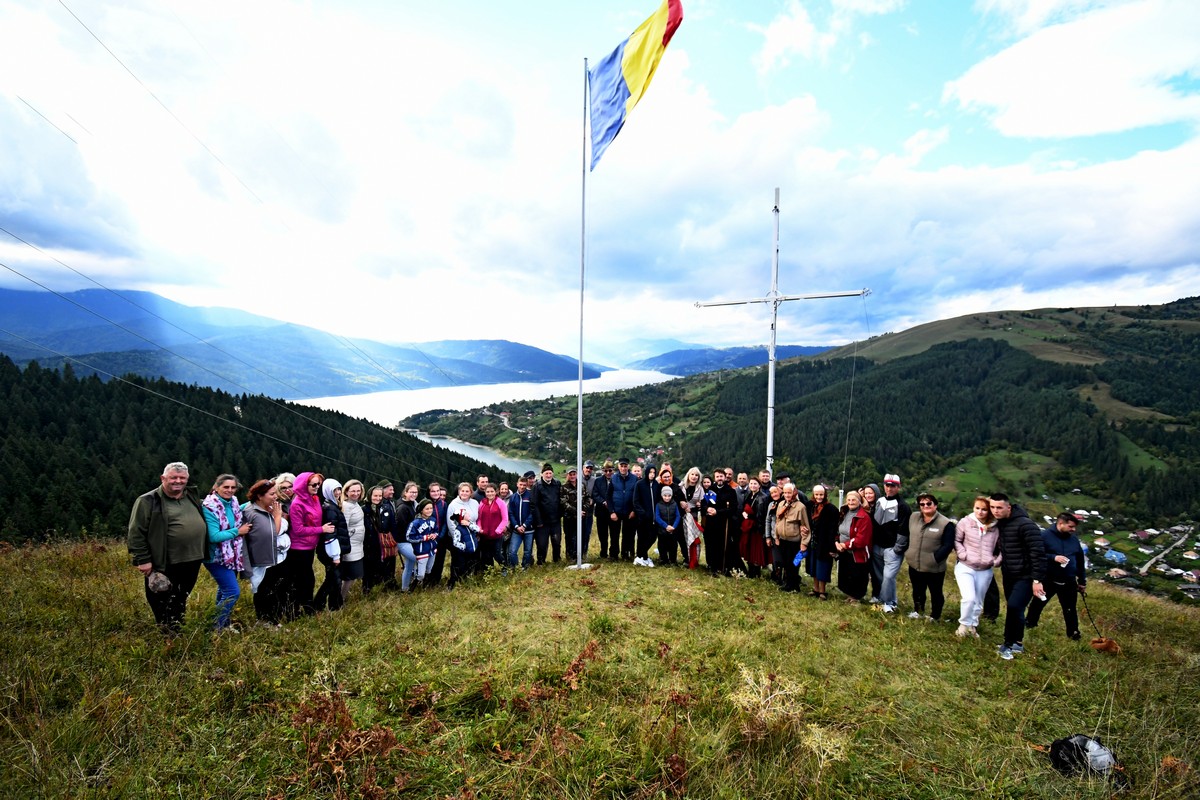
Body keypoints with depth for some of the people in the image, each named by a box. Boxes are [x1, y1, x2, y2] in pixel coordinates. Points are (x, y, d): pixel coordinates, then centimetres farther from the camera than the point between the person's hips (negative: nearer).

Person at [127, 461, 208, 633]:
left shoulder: (192, 496, 10)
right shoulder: (148, 501, -9)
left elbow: (200, 523, 24)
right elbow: (136, 533, -10)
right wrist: (143, 560, -13)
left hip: (192, 561, 6)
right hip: (164, 565, -6)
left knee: (181, 602, 21)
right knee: (162, 606, 7)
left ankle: (178, 632, 35)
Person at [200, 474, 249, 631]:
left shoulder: (233, 502, 1)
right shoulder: (210, 507, -20)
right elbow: (214, 536, -26)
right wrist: (238, 531, -16)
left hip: (232, 555, 8)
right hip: (217, 557, -8)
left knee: (225, 589, 20)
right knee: (233, 591, -12)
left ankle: (223, 623, 34)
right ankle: (218, 627, 2)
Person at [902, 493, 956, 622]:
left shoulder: (946, 523, -15)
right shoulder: (913, 518, 1)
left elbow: (948, 546, -16)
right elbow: (905, 535, 12)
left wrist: (934, 558, -22)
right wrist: (906, 551, 1)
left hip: (934, 568, -4)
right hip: (914, 565, 4)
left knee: (936, 593, 16)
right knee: (917, 591, 23)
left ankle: (935, 616, 36)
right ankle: (918, 611, 44)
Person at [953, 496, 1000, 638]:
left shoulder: (995, 528, -1)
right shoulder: (965, 522, -8)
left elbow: (1000, 548, 11)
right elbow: (956, 541, -3)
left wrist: (996, 561, -1)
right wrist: (963, 555, -13)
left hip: (985, 571, 3)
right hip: (965, 568, -3)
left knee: (978, 601, 16)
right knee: (969, 598, -15)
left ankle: (973, 625, 35)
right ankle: (964, 624, 8)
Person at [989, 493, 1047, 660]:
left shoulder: (1025, 524, -21)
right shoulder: (1000, 523, 4)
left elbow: (1038, 552, -22)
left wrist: (1037, 579, -23)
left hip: (1025, 577, -8)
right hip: (1009, 576, 8)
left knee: (1014, 607, -17)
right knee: (1014, 609, 16)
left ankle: (1008, 644, -1)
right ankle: (1017, 643, 30)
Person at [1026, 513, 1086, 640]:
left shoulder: (1074, 539, 5)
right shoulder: (1045, 535, -13)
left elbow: (1080, 560, 15)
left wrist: (1082, 580, 18)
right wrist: (1053, 558, -26)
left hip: (1069, 582, 3)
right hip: (1048, 580, -3)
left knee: (1070, 609, 13)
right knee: (1037, 604, 13)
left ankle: (1073, 633, 28)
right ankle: (1030, 623, 31)